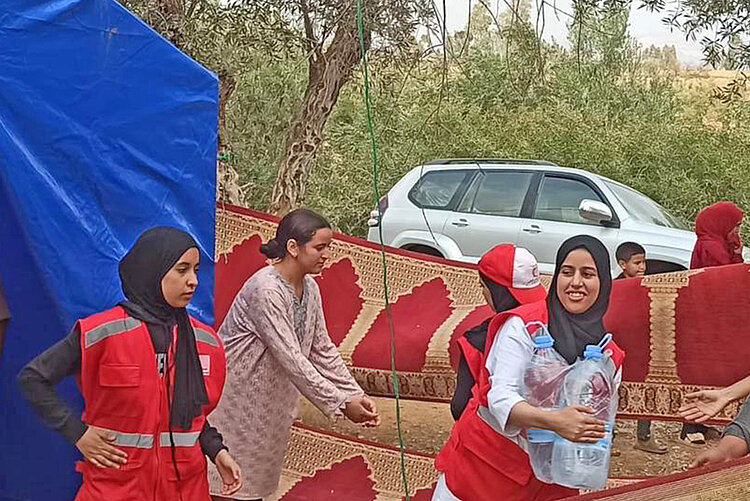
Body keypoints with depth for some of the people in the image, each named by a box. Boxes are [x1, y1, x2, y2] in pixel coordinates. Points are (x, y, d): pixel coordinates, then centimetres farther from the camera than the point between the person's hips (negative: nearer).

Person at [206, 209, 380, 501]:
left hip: (271, 396, 8)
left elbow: (323, 349, 3)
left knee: (261, 472, 17)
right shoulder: (266, 289, -26)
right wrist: (340, 403, -28)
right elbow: (290, 358, -29)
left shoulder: (310, 289, 0)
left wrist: (356, 395, -6)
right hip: (236, 397, -8)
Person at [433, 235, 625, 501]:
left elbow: (600, 422, 7)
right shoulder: (524, 325, -13)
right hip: (486, 459, -4)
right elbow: (501, 396, -21)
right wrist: (553, 421, -37)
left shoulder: (610, 355, 3)